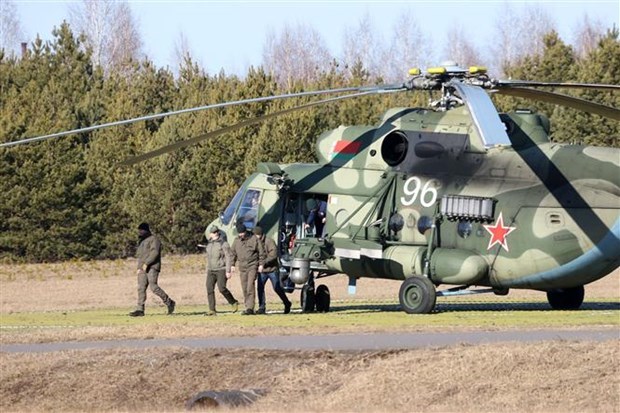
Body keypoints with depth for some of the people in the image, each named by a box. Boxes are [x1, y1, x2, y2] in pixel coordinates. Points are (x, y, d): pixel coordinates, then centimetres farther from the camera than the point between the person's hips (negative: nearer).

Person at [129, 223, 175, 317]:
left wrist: (146, 263, -25)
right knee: (141, 288, -2)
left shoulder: (154, 239, -5)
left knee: (153, 287, -16)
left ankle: (169, 302, -2)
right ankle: (140, 310, -8)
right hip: (142, 268, 9)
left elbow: (155, 252, -18)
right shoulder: (142, 241, 23)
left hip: (152, 267, -9)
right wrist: (139, 268, 19)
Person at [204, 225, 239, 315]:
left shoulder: (224, 244, -4)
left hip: (221, 270, -6)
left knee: (222, 288, -18)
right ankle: (212, 310, -8)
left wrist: (228, 271, -17)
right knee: (209, 289, -8)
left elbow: (228, 258, -9)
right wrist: (207, 270, 22)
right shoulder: (209, 245, 15)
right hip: (211, 270, 6)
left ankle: (234, 303, 3)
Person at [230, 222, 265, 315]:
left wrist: (261, 264, -5)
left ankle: (250, 307, -20)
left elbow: (261, 252, 0)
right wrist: (232, 265, 10)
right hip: (242, 267, 5)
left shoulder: (254, 239, -5)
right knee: (244, 288, 6)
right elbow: (232, 253, 17)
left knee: (250, 286, -16)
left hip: (253, 266, -5)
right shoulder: (236, 240, 7)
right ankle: (247, 306, 15)